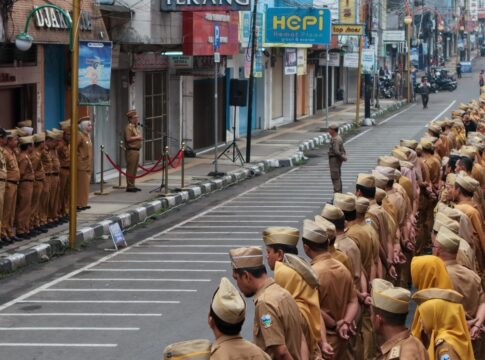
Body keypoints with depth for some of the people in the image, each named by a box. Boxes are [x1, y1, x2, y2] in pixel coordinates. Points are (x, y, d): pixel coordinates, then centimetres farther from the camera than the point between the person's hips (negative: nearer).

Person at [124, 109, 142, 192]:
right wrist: (137, 137, -14)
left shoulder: (136, 127, 19)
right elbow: (128, 138, -22)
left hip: (136, 150, 10)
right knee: (130, 169, -8)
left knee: (134, 169, 13)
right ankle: (129, 186, -7)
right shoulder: (129, 127, -11)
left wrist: (140, 138, 11)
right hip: (131, 150, -10)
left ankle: (132, 185, 19)